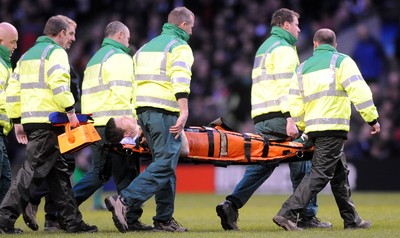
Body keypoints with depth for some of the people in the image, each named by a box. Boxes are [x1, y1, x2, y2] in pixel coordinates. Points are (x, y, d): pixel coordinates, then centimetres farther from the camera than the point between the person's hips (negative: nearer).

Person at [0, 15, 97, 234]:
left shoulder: (27, 56, 23)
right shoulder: (56, 52, -3)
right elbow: (58, 84, -18)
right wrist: (70, 111, -15)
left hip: (29, 119, 9)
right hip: (48, 121, -9)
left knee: (58, 171, 11)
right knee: (33, 170, -8)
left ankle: (72, 221, 12)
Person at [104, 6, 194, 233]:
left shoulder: (147, 47, 24)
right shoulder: (180, 47, -1)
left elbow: (131, 82, 23)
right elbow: (180, 81, -17)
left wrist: (133, 117, 27)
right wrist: (184, 113, -24)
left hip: (144, 111, 9)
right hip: (165, 112, -9)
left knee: (165, 164, 13)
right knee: (164, 165, -10)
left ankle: (165, 218, 10)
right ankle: (124, 201, -24)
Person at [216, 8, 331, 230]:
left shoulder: (264, 47, 25)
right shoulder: (283, 48, -6)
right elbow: (285, 86, -16)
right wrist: (290, 119, -23)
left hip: (261, 118, 9)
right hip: (279, 116, -9)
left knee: (261, 166, 7)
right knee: (301, 164, -1)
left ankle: (231, 205, -8)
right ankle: (307, 216, 2)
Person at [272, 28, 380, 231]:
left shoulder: (303, 68, 17)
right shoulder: (342, 61, 2)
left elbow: (295, 104, 14)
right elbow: (359, 91, -10)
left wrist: (305, 129, 24)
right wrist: (372, 119, -6)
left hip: (313, 128, 7)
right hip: (333, 126, -6)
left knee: (340, 173, 16)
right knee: (320, 174, -9)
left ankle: (351, 219, 20)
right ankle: (287, 214, -19)